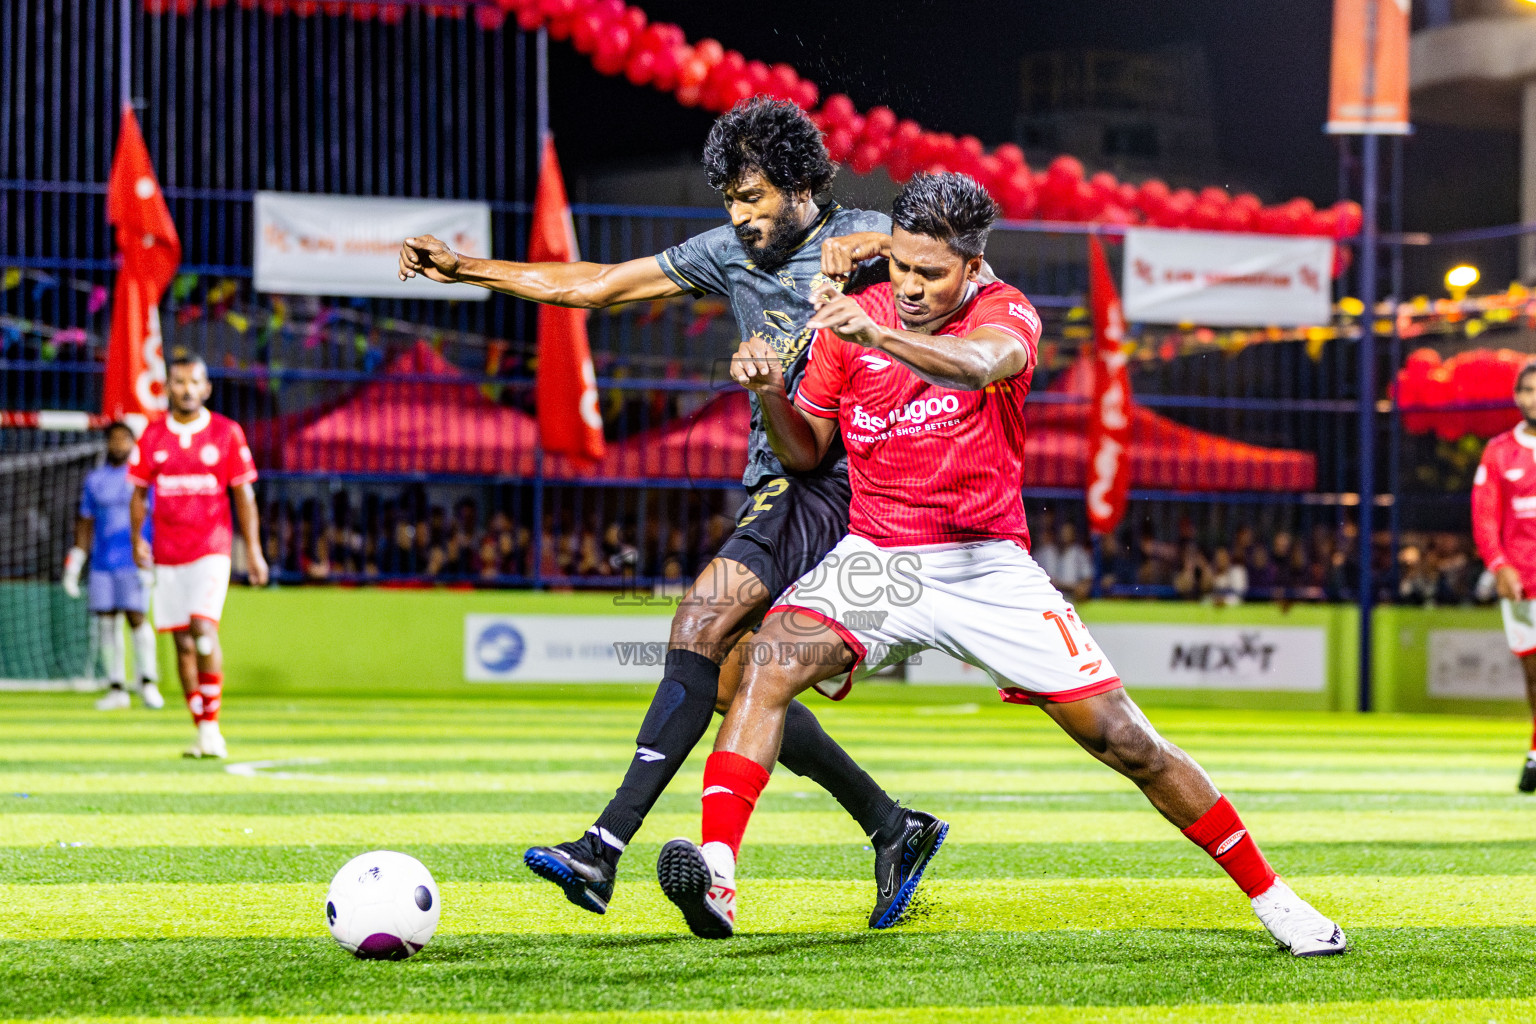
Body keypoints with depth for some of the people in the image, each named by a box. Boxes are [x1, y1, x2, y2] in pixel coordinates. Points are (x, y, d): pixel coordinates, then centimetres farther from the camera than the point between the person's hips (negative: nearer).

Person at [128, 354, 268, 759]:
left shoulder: (227, 433, 1)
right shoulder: (152, 436, 6)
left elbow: (244, 495, 5)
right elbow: (139, 493, 12)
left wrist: (254, 550, 1)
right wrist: (137, 539, -1)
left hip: (211, 549, -3)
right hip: (167, 554, 3)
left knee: (204, 628, -20)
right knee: (183, 641, 4)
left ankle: (211, 725, -13)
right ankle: (202, 732, 12)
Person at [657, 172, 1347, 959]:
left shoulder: (1005, 313, -8)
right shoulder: (851, 320, 1)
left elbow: (977, 363, -34)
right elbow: (806, 452, 9)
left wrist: (878, 337, -53)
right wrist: (770, 392, -13)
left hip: (989, 569, -1)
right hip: (876, 562, 1)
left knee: (1125, 740, -4)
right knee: (772, 661, -29)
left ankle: (1267, 895, 12)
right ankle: (716, 872, -39)